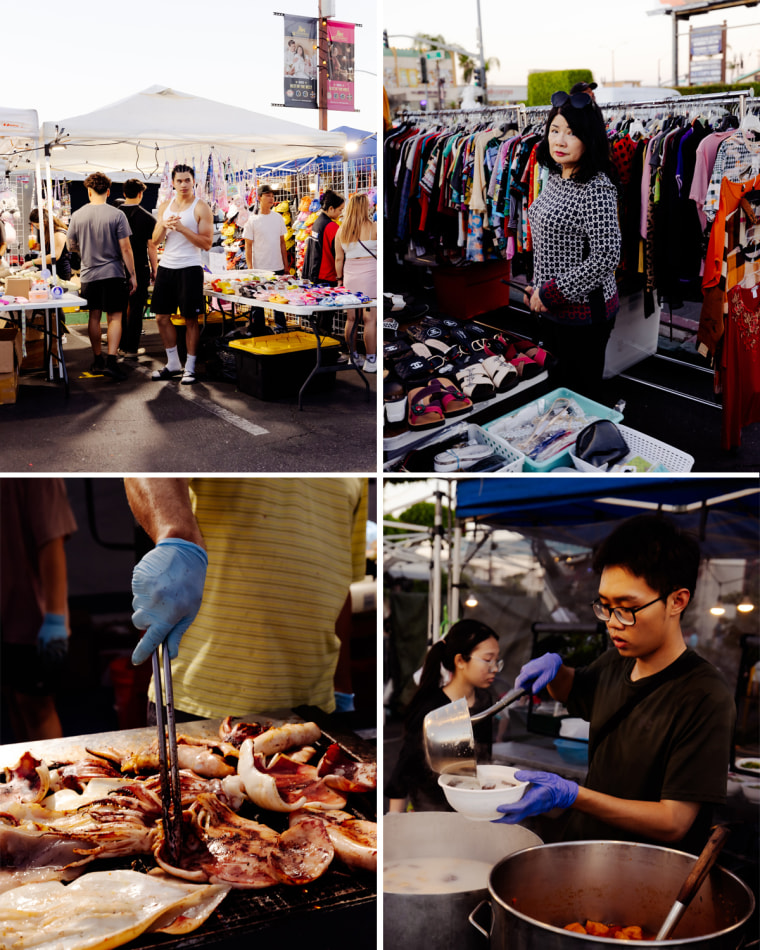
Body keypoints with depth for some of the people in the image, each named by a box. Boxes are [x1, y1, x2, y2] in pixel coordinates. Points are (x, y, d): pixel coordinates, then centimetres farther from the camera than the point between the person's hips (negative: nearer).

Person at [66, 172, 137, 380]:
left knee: (94, 317, 13)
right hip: (112, 273, -3)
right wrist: (132, 275, -2)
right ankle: (111, 360, -11)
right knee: (114, 317, 1)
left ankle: (97, 360, 21)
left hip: (89, 274, 3)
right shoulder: (116, 215, -9)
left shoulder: (77, 215, 0)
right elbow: (125, 248, -9)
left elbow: (71, 246, 10)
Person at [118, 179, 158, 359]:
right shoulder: (147, 218, -8)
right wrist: (154, 270, 3)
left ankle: (121, 345, 19)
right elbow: (151, 246, -7)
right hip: (140, 268, -3)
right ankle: (131, 349, 3)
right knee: (135, 308, 2)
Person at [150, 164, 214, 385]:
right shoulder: (166, 206, 12)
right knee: (162, 317, 7)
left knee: (191, 319, -1)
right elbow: (155, 240, 10)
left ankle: (190, 367, 7)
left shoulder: (201, 208, -4)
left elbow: (207, 243, -11)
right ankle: (173, 364, 19)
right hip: (166, 267, 6)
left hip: (189, 268, -5)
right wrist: (164, 225, -11)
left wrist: (182, 228, -19)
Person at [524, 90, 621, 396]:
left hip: (583, 311, -9)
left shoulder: (596, 189, -20)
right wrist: (537, 289, 12)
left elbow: (606, 257, -26)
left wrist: (549, 293, -20)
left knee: (580, 391, 2)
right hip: (554, 308, 9)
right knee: (555, 385, 19)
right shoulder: (555, 177, 7)